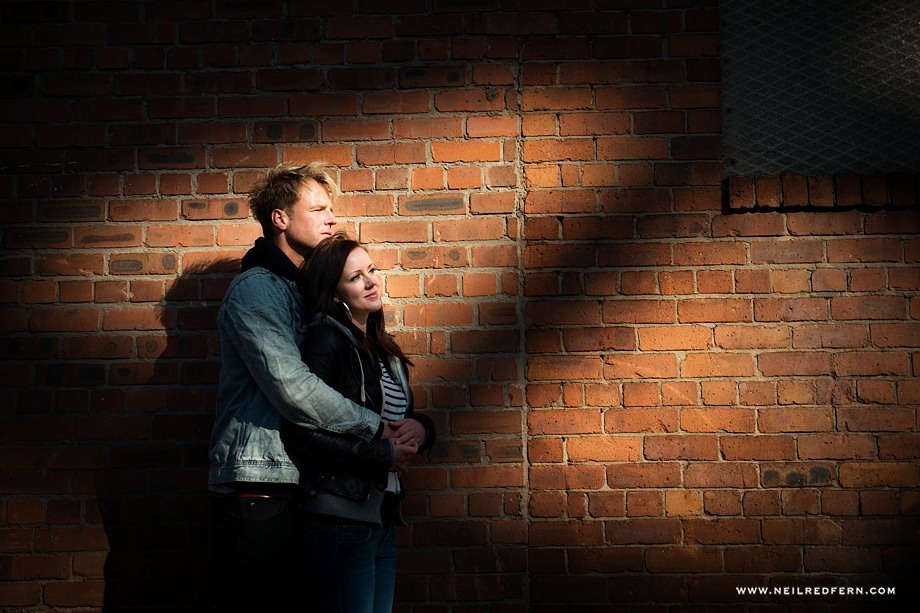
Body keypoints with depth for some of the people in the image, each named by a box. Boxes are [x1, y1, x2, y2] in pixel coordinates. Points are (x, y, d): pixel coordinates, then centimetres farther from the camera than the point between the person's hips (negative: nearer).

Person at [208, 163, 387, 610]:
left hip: (289, 488, 9)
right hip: (256, 488, -9)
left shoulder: (301, 290, 17)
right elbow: (291, 386, -21)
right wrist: (375, 427, -12)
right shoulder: (255, 288, -10)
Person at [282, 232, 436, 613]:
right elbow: (300, 432, -20)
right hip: (339, 520, -8)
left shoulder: (384, 350, 15)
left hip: (383, 518, 8)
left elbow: (408, 418, 23)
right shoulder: (326, 339, -10)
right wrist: (385, 454, -14)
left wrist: (420, 429, -1)